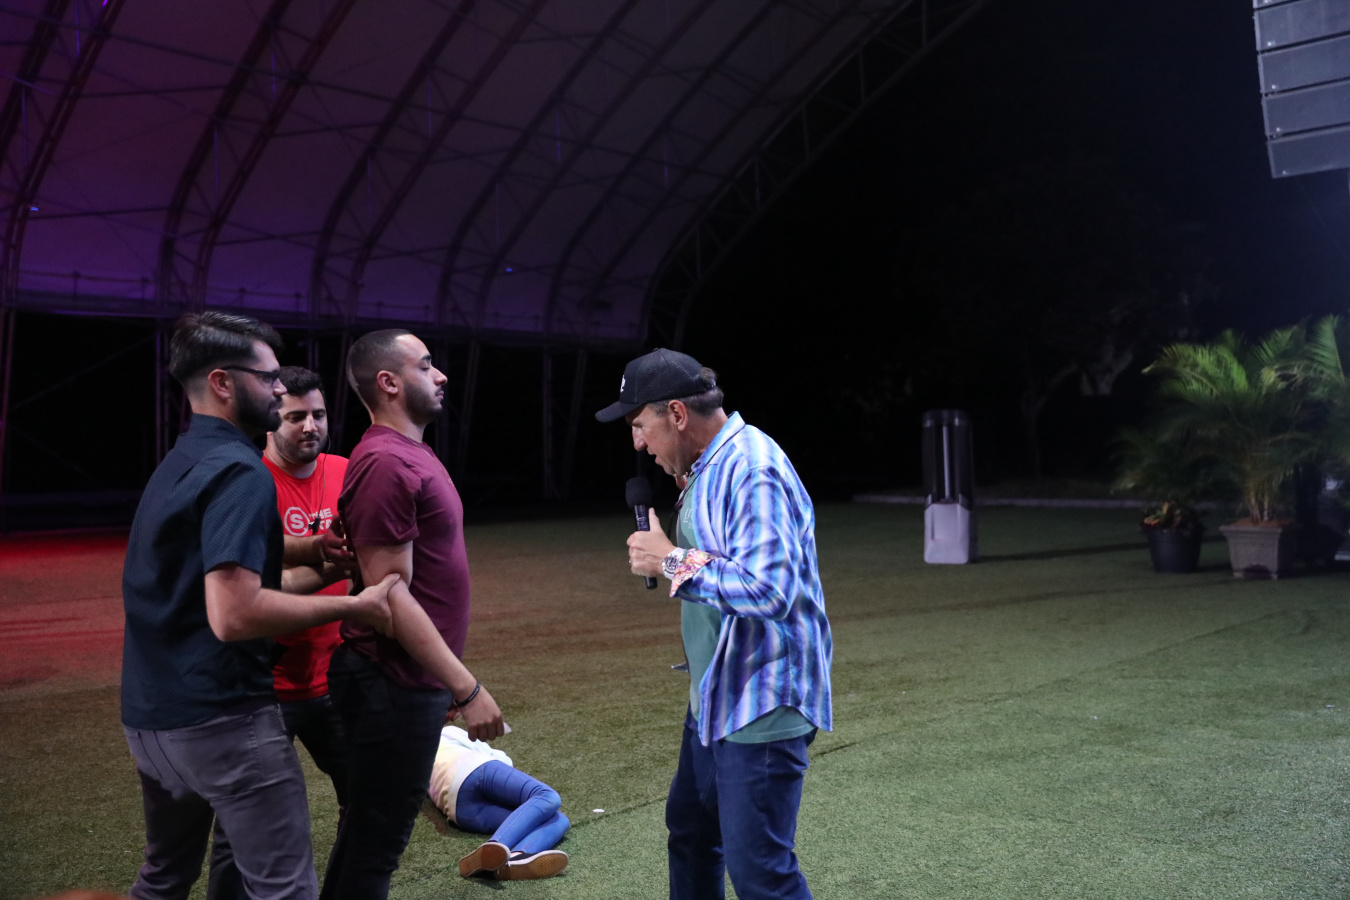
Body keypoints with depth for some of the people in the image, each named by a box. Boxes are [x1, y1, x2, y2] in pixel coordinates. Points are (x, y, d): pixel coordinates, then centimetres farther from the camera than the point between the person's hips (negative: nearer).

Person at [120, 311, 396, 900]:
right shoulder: (239, 472, -18)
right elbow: (234, 615, -27)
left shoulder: (175, 465, 12)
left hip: (148, 717, 10)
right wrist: (352, 606, -20)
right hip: (220, 719, -10)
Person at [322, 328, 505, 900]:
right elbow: (389, 594, -22)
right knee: (376, 843, 2)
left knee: (368, 830, 20)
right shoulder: (386, 464, -18)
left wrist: (447, 679, 19)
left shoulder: (409, 455, 13)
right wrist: (466, 687, -21)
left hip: (411, 681, 10)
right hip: (394, 686, -10)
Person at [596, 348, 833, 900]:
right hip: (715, 695, 11)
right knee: (690, 829, 25)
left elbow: (769, 589, -32)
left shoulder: (753, 470, -22)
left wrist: (673, 561, -23)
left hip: (760, 705, -11)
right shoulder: (708, 465, 11)